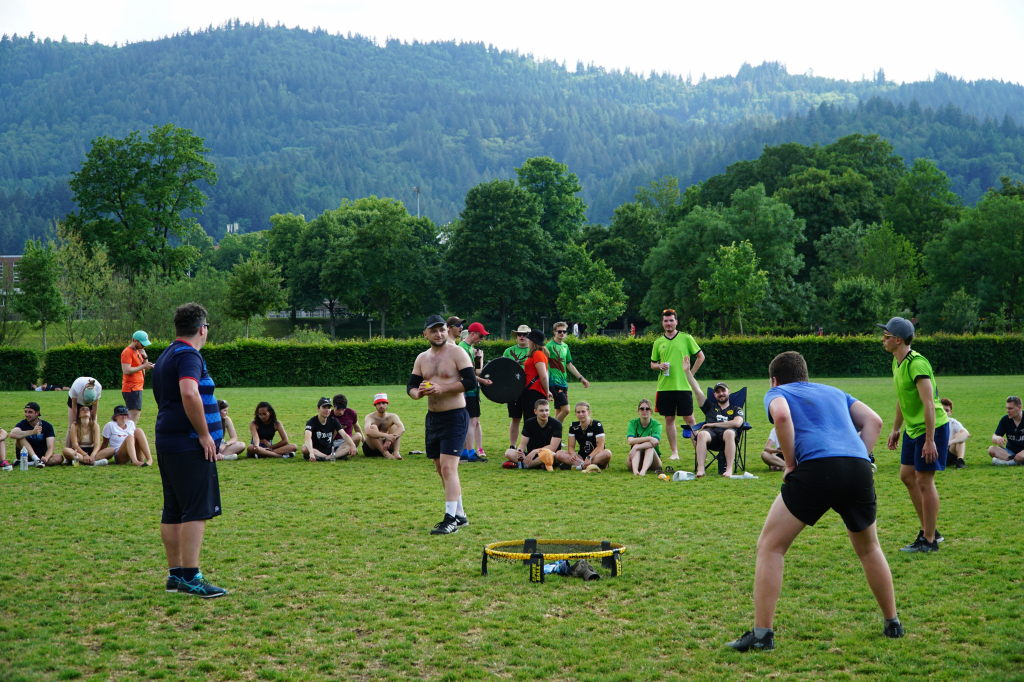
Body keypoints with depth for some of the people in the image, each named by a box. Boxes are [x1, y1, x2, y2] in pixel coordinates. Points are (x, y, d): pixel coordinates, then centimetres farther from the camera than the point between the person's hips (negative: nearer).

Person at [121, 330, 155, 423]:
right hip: (131, 389, -9)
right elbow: (126, 370, -21)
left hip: (137, 388, 9)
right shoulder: (127, 352, -11)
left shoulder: (138, 351, 17)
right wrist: (143, 366, -19)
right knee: (134, 415, -15)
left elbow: (143, 370, 19)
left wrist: (145, 358, 3)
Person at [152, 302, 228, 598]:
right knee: (197, 512, -9)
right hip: (189, 446, -10)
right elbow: (189, 394, -28)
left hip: (167, 445, 10)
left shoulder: (166, 356, 20)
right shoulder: (189, 355, -12)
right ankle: (190, 577, -11)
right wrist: (205, 433, -20)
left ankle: (175, 574, 18)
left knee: (173, 512, 12)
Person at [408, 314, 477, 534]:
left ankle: (451, 519, -13)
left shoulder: (457, 353, -7)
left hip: (455, 417, -8)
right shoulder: (422, 358, 12)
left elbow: (471, 381, -16)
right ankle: (460, 515, 25)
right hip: (433, 417, 8)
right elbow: (411, 386, 12)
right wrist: (418, 392, -11)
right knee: (441, 469, 13)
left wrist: (442, 388, -21)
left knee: (448, 467, -15)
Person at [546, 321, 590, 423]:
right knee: (565, 409, -15)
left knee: (559, 411, 8)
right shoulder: (550, 346, -9)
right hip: (554, 382, -8)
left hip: (564, 383, 8)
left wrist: (581, 378, 18)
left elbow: (569, 365, 22)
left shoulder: (565, 346, 14)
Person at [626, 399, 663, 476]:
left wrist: (636, 447, -33)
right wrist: (648, 438, -26)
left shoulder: (656, 424, -4)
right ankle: (635, 470, -54)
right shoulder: (633, 423, -1)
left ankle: (643, 470, -55)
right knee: (636, 445, -28)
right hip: (636, 459, 0)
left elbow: (655, 442, -23)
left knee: (650, 447, -29)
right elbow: (630, 441, -19)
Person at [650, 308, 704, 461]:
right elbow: (652, 363, 16)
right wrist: (659, 366, -7)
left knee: (689, 418, -2)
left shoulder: (686, 338, 1)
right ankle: (674, 452, 12)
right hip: (664, 386, 3)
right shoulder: (658, 342, 9)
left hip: (683, 386, -3)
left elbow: (701, 356, 6)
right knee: (669, 419, 5)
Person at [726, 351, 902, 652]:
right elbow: (874, 420, 20)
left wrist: (790, 463, 2)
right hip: (860, 469, 5)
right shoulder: (834, 392, 32)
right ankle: (892, 624, 34)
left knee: (769, 547, 7)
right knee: (869, 548, 29)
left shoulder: (777, 393, 19)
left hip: (817, 467, -5)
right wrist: (857, 459, 17)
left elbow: (782, 415, -5)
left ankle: (761, 634, 1)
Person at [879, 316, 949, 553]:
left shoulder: (917, 364, -23)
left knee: (924, 481, -5)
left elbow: (929, 404, -26)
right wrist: (895, 430, 23)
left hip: (932, 428, -10)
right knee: (907, 476, 14)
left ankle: (929, 540, 5)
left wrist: (930, 440, -27)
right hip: (913, 428, 10)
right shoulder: (897, 362, 8)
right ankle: (929, 531, 25)